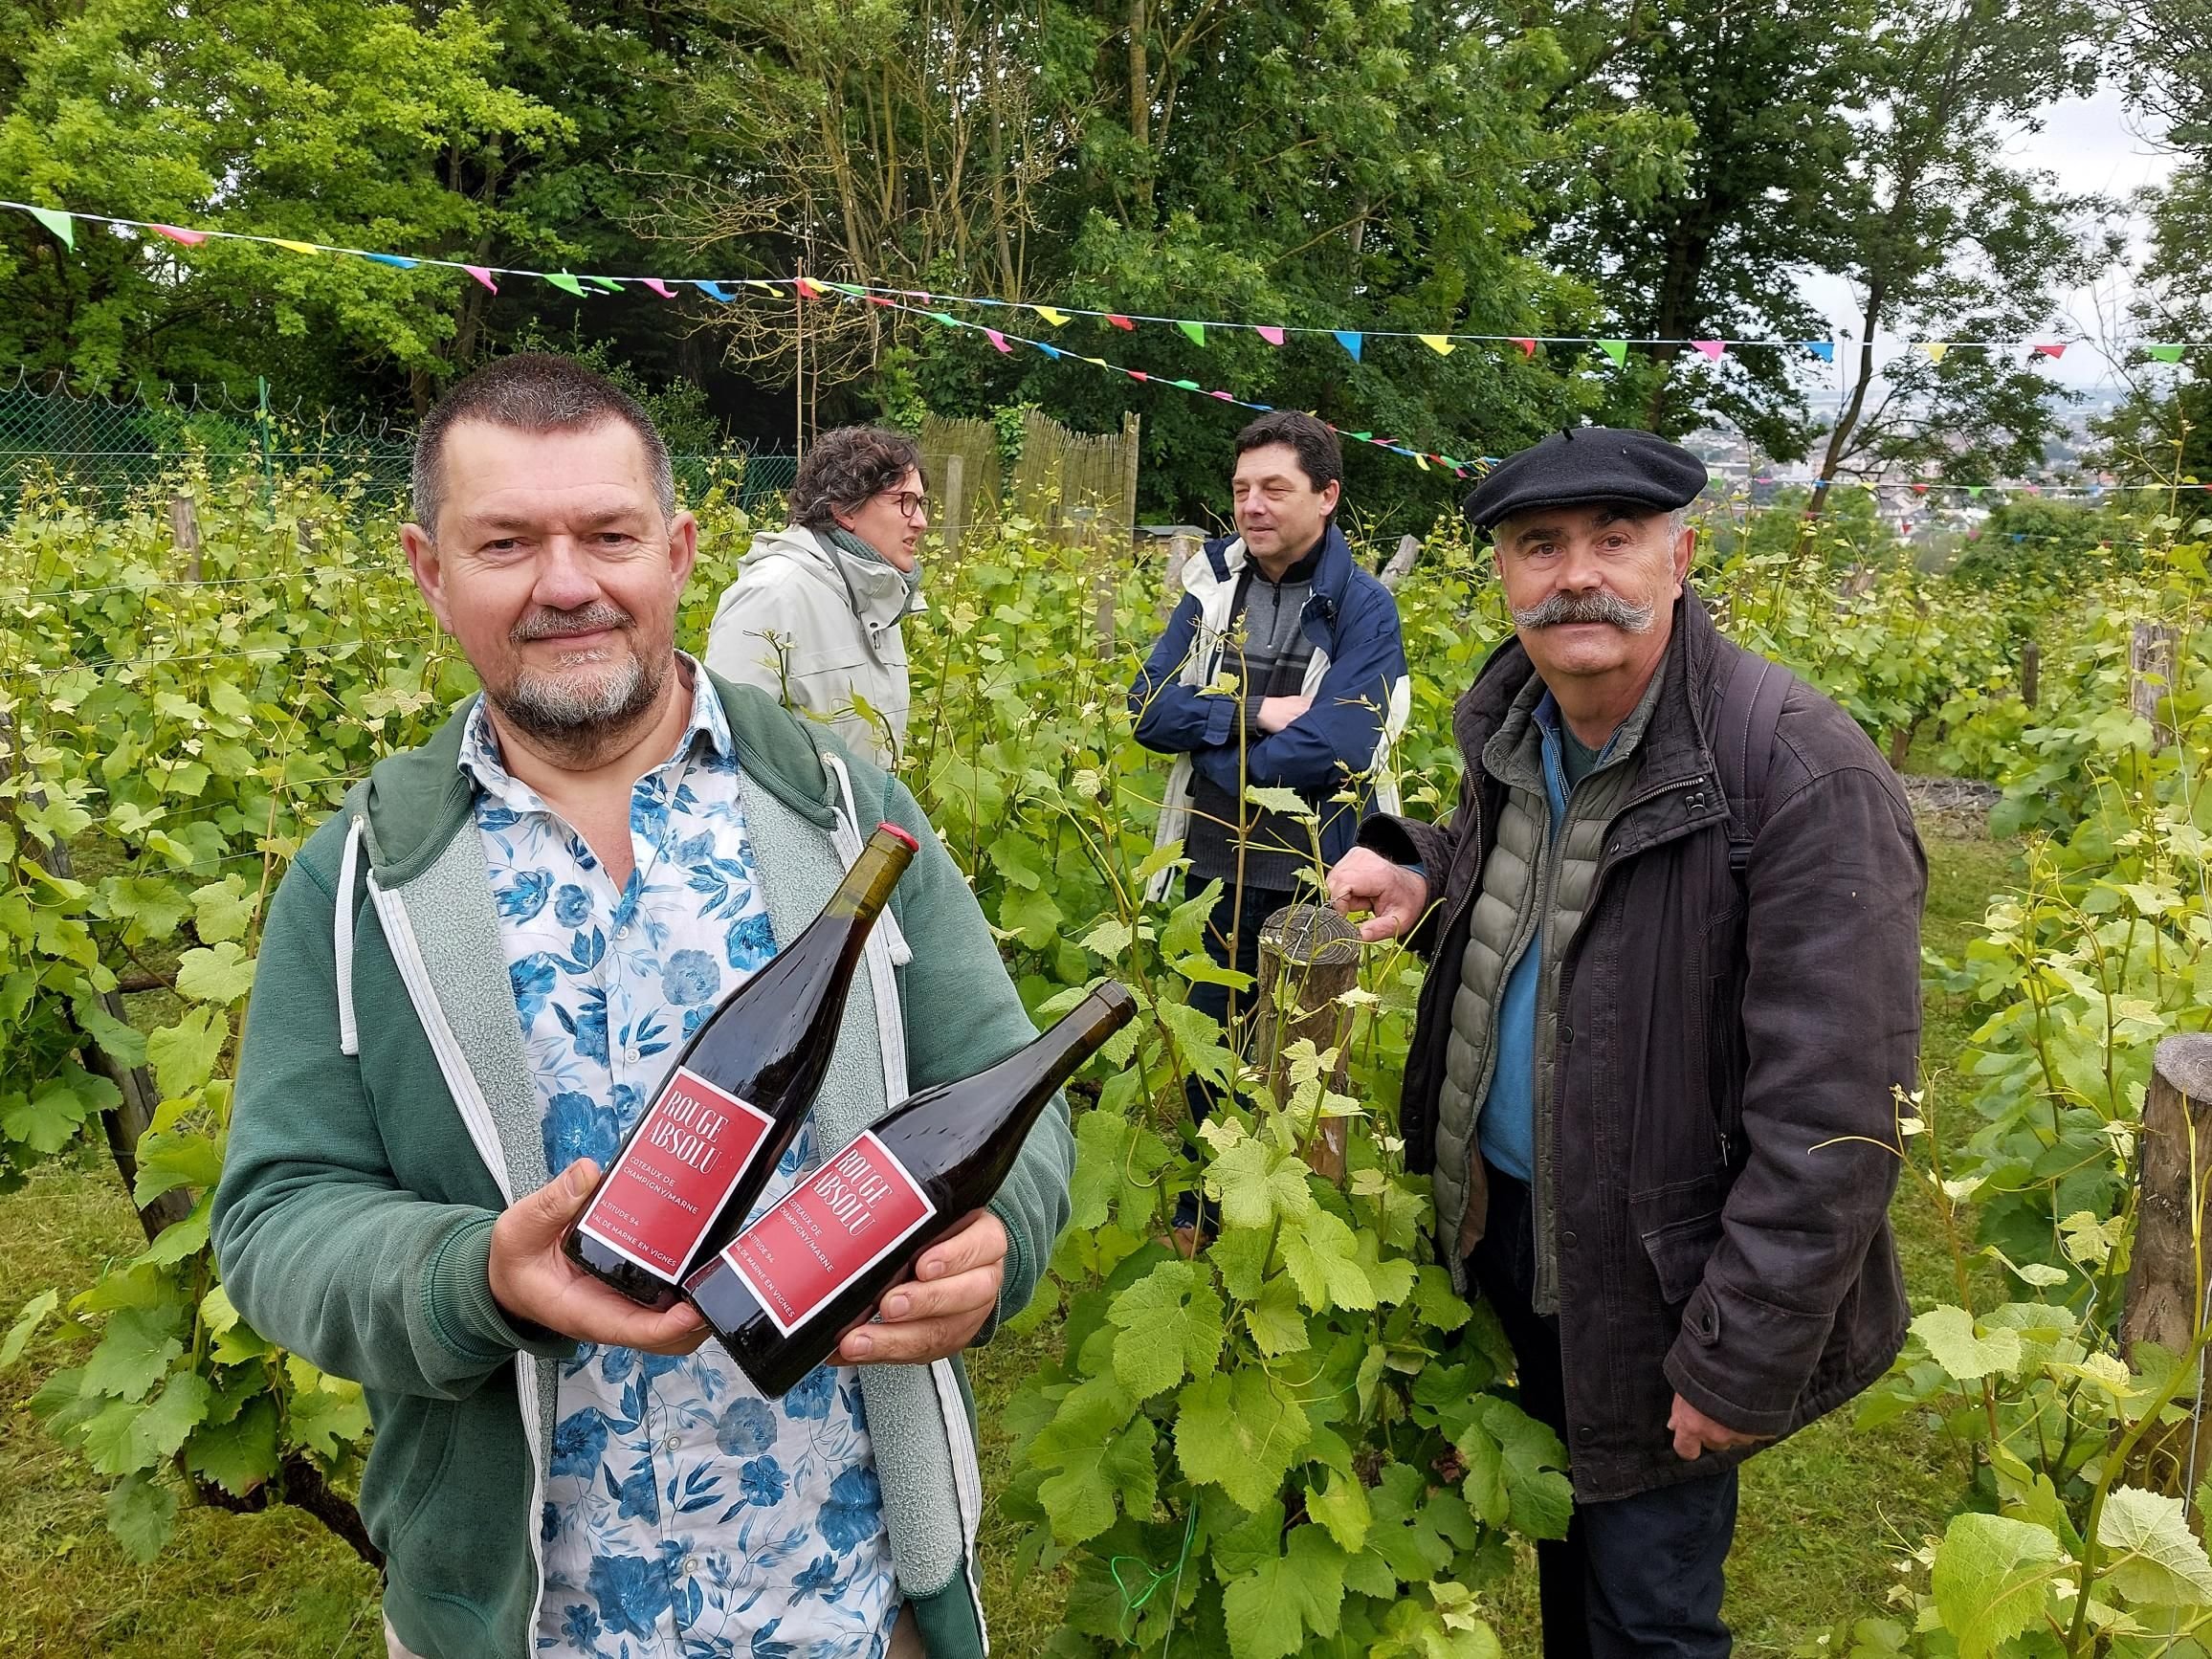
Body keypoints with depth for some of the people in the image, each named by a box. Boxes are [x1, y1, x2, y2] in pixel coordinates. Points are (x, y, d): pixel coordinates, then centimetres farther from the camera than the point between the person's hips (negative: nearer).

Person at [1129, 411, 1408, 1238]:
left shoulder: (1362, 607, -10)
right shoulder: (1211, 585, 3)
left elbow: (1337, 747, -22)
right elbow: (1150, 707, -4)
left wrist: (1212, 741, -12)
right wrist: (1257, 714, -17)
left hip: (1314, 880, -4)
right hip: (1214, 869, 4)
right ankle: (1200, 1218, 38)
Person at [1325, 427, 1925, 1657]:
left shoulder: (1802, 774, -26)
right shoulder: (1511, 726, -1)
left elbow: (1829, 1122, -25)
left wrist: (1737, 1365, -21)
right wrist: (1421, 881, -3)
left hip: (1653, 1276, -6)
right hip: (1500, 1221, 7)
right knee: (1565, 1555, 26)